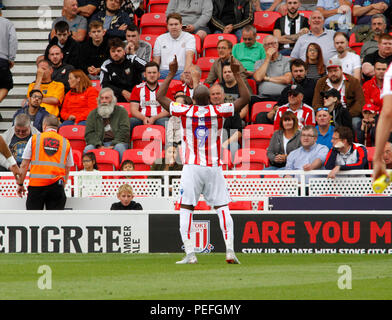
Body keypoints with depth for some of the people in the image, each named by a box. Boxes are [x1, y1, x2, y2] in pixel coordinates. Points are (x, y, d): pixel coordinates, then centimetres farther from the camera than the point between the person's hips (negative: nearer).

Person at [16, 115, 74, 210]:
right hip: (56, 186, 1)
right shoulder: (65, 142, 11)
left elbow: (24, 165, 5)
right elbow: (67, 169, 13)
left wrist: (20, 184, 13)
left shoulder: (34, 139, 5)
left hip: (36, 184, -1)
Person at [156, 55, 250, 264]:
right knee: (222, 208, 5)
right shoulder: (218, 112, -3)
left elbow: (160, 97, 8)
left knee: (186, 209, 2)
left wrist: (171, 74, 14)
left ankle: (190, 253, -8)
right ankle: (230, 250, -6)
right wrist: (236, 74, 8)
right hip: (214, 167, 1)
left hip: (192, 168, -1)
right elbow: (246, 98, 5)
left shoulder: (185, 112, -4)